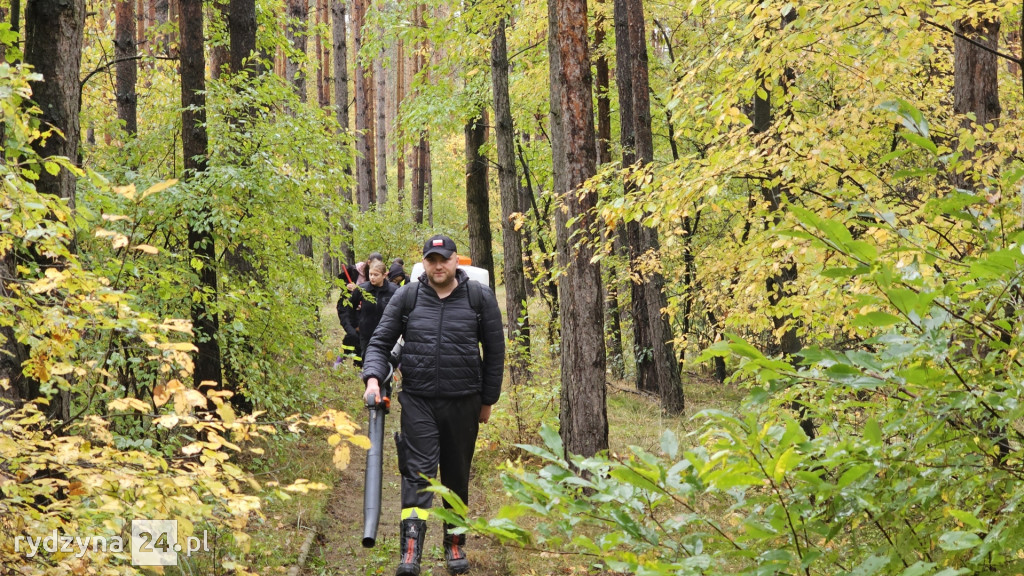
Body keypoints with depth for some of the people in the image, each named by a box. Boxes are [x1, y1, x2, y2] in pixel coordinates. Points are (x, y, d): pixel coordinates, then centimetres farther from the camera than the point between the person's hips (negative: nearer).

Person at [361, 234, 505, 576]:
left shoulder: (480, 297, 0)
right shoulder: (407, 297, 1)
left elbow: (494, 351, 5)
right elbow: (380, 342, 5)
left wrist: (488, 400, 7)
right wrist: (373, 378, -14)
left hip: (463, 403, 1)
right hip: (418, 401, -1)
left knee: (457, 477, 12)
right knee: (418, 472, -11)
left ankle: (456, 545, 28)